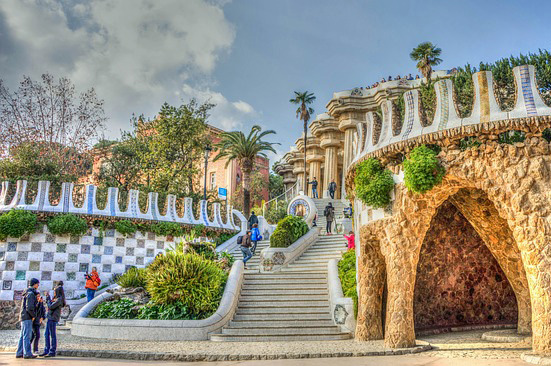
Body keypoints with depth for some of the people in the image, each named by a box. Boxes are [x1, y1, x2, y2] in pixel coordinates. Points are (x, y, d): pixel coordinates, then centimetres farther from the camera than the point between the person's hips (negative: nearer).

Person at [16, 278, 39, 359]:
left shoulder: (27, 293, 19)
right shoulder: (30, 293, -14)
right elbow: (29, 308, -21)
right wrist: (34, 316, -8)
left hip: (24, 317, 10)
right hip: (27, 317, -10)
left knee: (23, 336, 10)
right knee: (27, 335, -8)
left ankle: (19, 353, 13)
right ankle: (27, 353, -8)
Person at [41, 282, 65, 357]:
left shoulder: (59, 299, -13)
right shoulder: (56, 299, 16)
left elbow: (51, 307, -17)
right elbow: (50, 305, 26)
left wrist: (48, 298, -5)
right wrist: (47, 297, 21)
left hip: (53, 318, -10)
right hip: (49, 317, 10)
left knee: (52, 335, -4)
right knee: (46, 334, 11)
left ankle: (52, 352, 1)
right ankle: (46, 351, 17)